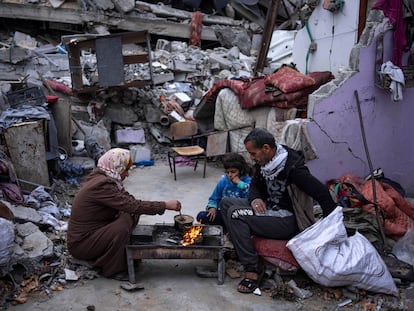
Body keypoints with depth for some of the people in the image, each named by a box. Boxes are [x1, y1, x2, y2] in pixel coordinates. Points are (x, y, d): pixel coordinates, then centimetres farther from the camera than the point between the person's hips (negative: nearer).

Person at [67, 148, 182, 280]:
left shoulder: (101, 177, 2)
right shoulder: (102, 185, -27)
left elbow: (128, 199, 5)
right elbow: (132, 205, -29)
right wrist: (165, 205, -22)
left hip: (93, 231, 9)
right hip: (81, 244, -9)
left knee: (130, 215, -2)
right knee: (122, 227, -27)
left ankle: (126, 256, 10)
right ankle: (112, 269, -6)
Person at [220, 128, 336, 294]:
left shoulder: (293, 167, -24)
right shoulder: (262, 162, 1)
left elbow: (322, 193, -23)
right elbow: (255, 185, 16)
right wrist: (255, 199, -8)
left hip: (287, 220, -9)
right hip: (269, 207, 9)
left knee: (236, 214, -24)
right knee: (226, 203, 3)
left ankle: (252, 269, -17)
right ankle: (239, 250, 1)